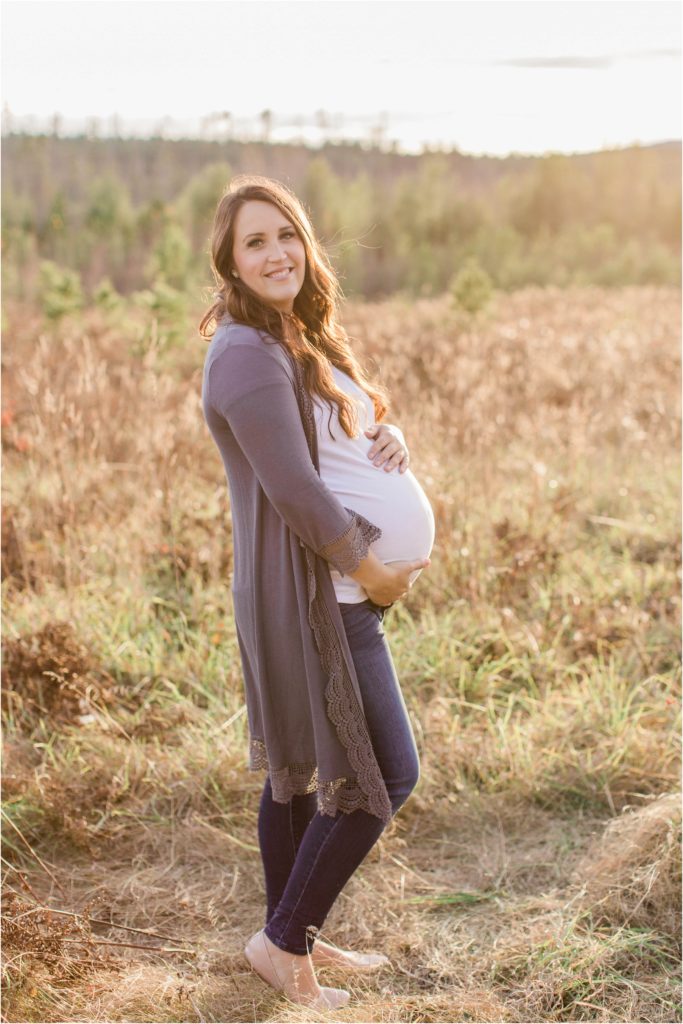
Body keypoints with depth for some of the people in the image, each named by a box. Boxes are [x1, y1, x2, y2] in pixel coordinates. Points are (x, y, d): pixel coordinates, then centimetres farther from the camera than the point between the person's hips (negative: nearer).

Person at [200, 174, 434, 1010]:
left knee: (298, 768, 18)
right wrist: (374, 572, -14)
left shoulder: (305, 339, 12)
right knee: (386, 774, -4)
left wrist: (390, 436, -5)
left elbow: (353, 430, 19)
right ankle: (283, 942, 10)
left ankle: (294, 938, 32)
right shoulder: (249, 354, -19)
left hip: (328, 586, 10)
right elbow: (293, 489, -24)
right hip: (311, 592, -10)